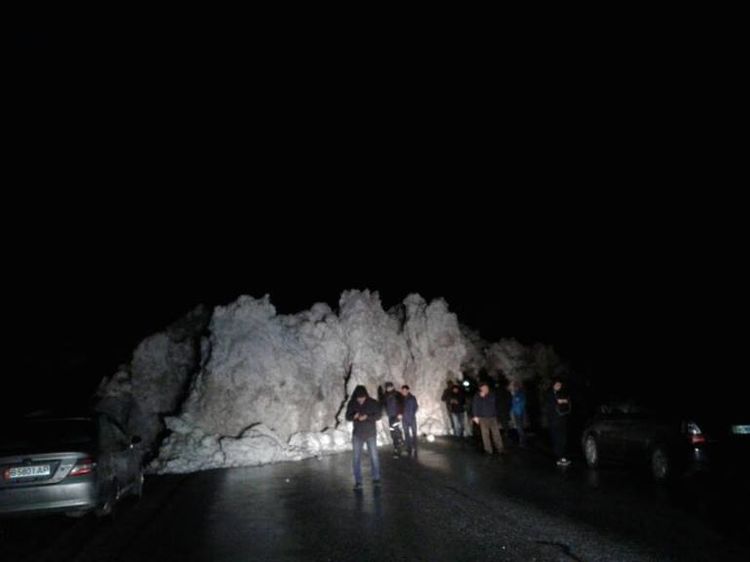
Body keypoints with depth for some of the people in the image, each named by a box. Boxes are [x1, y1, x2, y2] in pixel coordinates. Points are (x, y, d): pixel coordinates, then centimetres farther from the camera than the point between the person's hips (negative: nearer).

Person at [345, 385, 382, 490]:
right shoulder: (351, 404, -6)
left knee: (374, 457, 6)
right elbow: (347, 417, -1)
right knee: (356, 458, 0)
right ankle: (358, 482, 8)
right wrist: (354, 416, -24)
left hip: (371, 434, -1)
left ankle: (376, 478, 22)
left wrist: (367, 417, -27)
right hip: (357, 435, 1)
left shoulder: (373, 403, -11)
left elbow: (378, 416, -10)